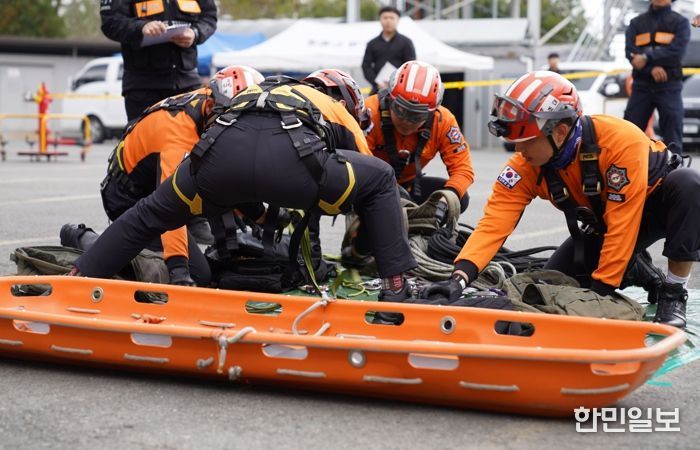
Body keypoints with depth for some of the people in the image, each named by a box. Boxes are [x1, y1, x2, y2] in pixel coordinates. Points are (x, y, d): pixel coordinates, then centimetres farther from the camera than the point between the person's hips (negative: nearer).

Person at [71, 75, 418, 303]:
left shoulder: (250, 96, 49)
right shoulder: (339, 112, 40)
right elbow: (371, 186, 41)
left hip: (220, 152, 3)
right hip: (292, 158, -3)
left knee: (151, 213, 28)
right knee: (382, 179, 21)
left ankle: (79, 278, 27)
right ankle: (396, 288, 14)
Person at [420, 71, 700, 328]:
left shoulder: (621, 141, -38)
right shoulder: (526, 165, -23)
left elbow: (622, 224, -35)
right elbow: (495, 220, -31)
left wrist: (600, 289, -33)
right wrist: (459, 277, -46)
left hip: (654, 199, -4)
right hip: (603, 221, 5)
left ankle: (674, 292, -20)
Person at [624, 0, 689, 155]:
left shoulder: (680, 22, 6)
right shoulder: (636, 23, 13)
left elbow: (676, 50, -10)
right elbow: (630, 52, -1)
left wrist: (647, 58, -20)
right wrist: (651, 68, -18)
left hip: (669, 88, -2)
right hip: (641, 86, 2)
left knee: (673, 139, -3)